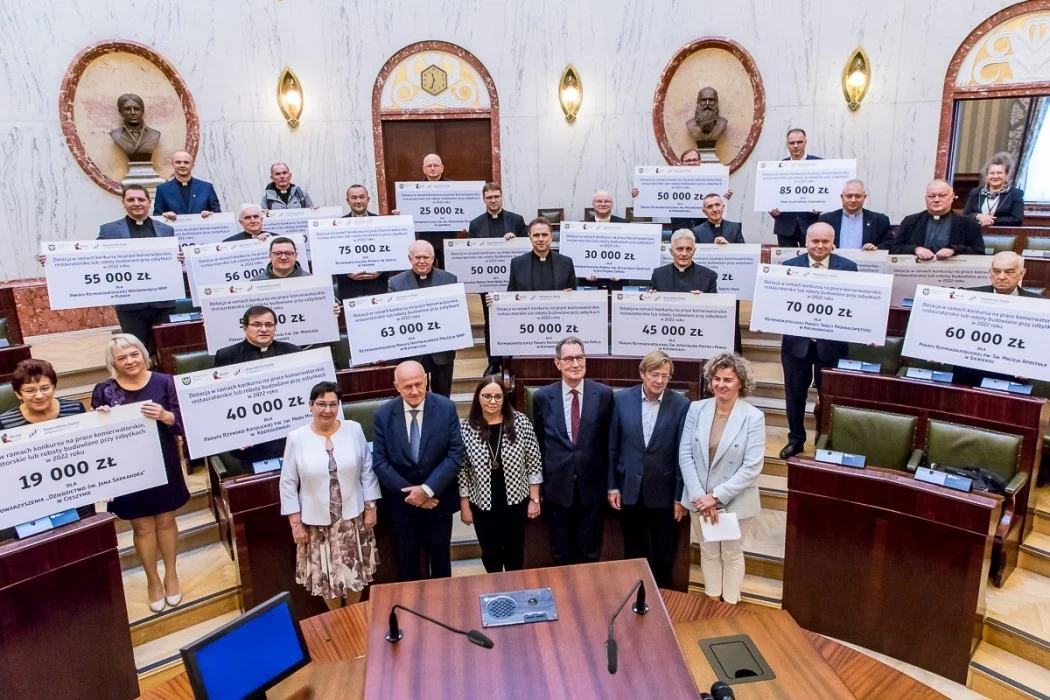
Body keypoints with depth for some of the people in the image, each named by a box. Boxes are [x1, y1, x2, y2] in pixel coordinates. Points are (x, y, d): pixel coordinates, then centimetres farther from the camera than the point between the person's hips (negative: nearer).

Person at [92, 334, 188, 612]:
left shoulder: (164, 382, -8)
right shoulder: (103, 390, -6)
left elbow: (183, 425, -9)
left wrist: (165, 416, -29)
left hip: (163, 466, 0)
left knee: (166, 521, 16)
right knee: (142, 526, 13)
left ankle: (171, 574, 36)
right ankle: (152, 580, 33)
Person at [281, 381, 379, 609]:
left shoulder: (354, 430, -6)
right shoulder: (296, 438, -9)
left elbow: (367, 471, 0)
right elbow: (288, 483, -3)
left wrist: (371, 507, 0)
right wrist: (295, 522, -4)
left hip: (352, 517, 1)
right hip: (317, 521, -1)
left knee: (355, 571, 15)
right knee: (326, 576, 12)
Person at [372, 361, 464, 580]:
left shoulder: (446, 408, -12)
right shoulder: (384, 414, -9)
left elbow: (455, 455, -12)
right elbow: (380, 462, -7)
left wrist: (428, 489, -19)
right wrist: (410, 491, -14)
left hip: (439, 499, 0)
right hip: (403, 501, 1)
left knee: (440, 558, 17)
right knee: (407, 560, 18)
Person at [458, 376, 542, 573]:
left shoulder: (520, 422, -12)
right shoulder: (466, 428, -12)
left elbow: (534, 463, -5)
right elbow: (462, 470, -5)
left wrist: (535, 499, -4)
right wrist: (464, 506, -1)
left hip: (516, 500, 0)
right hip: (483, 503, 0)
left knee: (515, 549, 19)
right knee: (490, 552, 18)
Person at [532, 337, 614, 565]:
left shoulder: (603, 394, -5)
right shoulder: (542, 397, -3)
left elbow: (609, 440, 2)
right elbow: (538, 444, 5)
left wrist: (609, 481, 3)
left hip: (591, 485, 0)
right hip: (557, 485, 1)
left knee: (589, 553, 14)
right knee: (561, 553, 16)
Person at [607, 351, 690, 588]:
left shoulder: (680, 404, -11)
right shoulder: (622, 399, -5)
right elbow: (612, 447, 1)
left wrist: (680, 496, -6)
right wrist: (612, 486, 1)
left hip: (665, 492, -1)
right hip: (630, 489, 2)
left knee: (664, 555, 14)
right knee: (633, 552, 17)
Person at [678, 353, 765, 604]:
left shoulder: (753, 416, -13)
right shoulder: (696, 409, -6)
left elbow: (752, 467, -16)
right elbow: (685, 455, -6)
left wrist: (717, 496, -19)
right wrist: (700, 497, -14)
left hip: (735, 501, -2)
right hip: (700, 499, 2)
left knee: (732, 554, 17)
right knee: (708, 552, 18)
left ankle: (730, 606, 35)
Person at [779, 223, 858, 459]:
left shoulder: (848, 267, -2)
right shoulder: (790, 266, 0)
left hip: (831, 343, -1)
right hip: (797, 341, 1)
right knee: (795, 394, 12)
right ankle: (796, 438, 30)